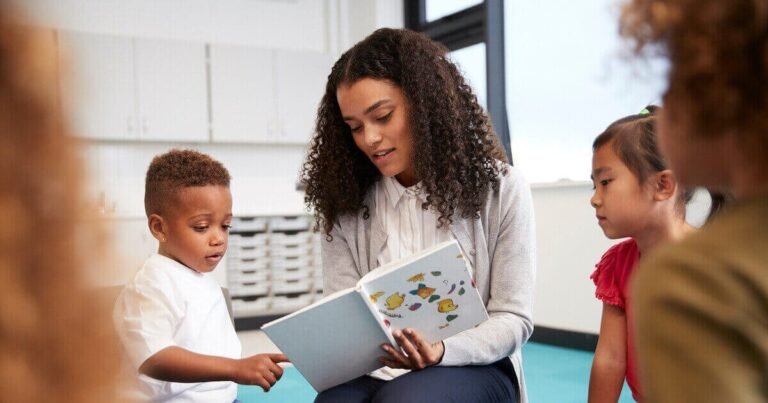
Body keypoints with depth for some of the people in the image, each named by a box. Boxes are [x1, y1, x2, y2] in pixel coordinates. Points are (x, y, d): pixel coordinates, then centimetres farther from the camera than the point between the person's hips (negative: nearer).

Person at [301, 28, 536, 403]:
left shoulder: (500, 188, -4)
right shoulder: (347, 204, 3)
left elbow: (513, 318, -5)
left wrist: (442, 351, -25)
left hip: (473, 366, -1)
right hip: (376, 370, 2)